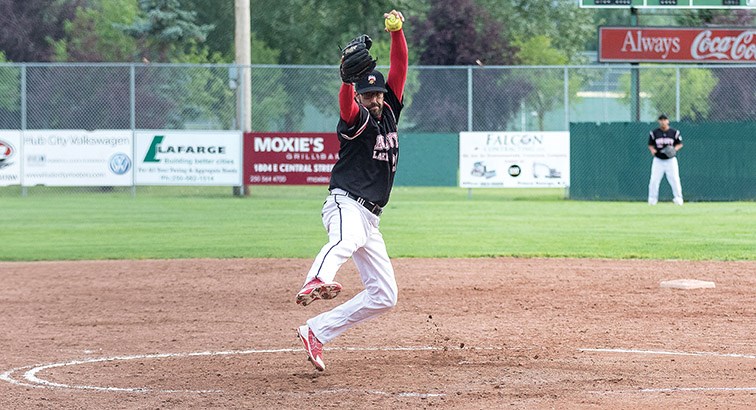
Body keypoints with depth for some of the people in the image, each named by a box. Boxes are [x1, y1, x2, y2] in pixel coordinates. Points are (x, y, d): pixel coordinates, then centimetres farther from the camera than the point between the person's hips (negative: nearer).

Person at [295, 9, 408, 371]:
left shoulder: (389, 111, 16)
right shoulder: (356, 119, -3)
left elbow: (399, 67, 8)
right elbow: (347, 104, -27)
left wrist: (397, 32, -6)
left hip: (370, 218, 8)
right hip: (345, 203, -8)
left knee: (384, 296, 5)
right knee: (348, 238, -43)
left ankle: (316, 332, 9)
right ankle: (315, 282, -75)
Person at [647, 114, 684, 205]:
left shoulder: (674, 132, 1)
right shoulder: (654, 133, 2)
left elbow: (680, 144, 8)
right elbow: (650, 145, 8)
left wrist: (675, 149, -12)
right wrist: (652, 149, -14)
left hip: (671, 160, -1)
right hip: (658, 160, 1)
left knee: (675, 180, -4)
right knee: (654, 180, -4)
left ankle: (678, 198, 6)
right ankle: (652, 199, 6)